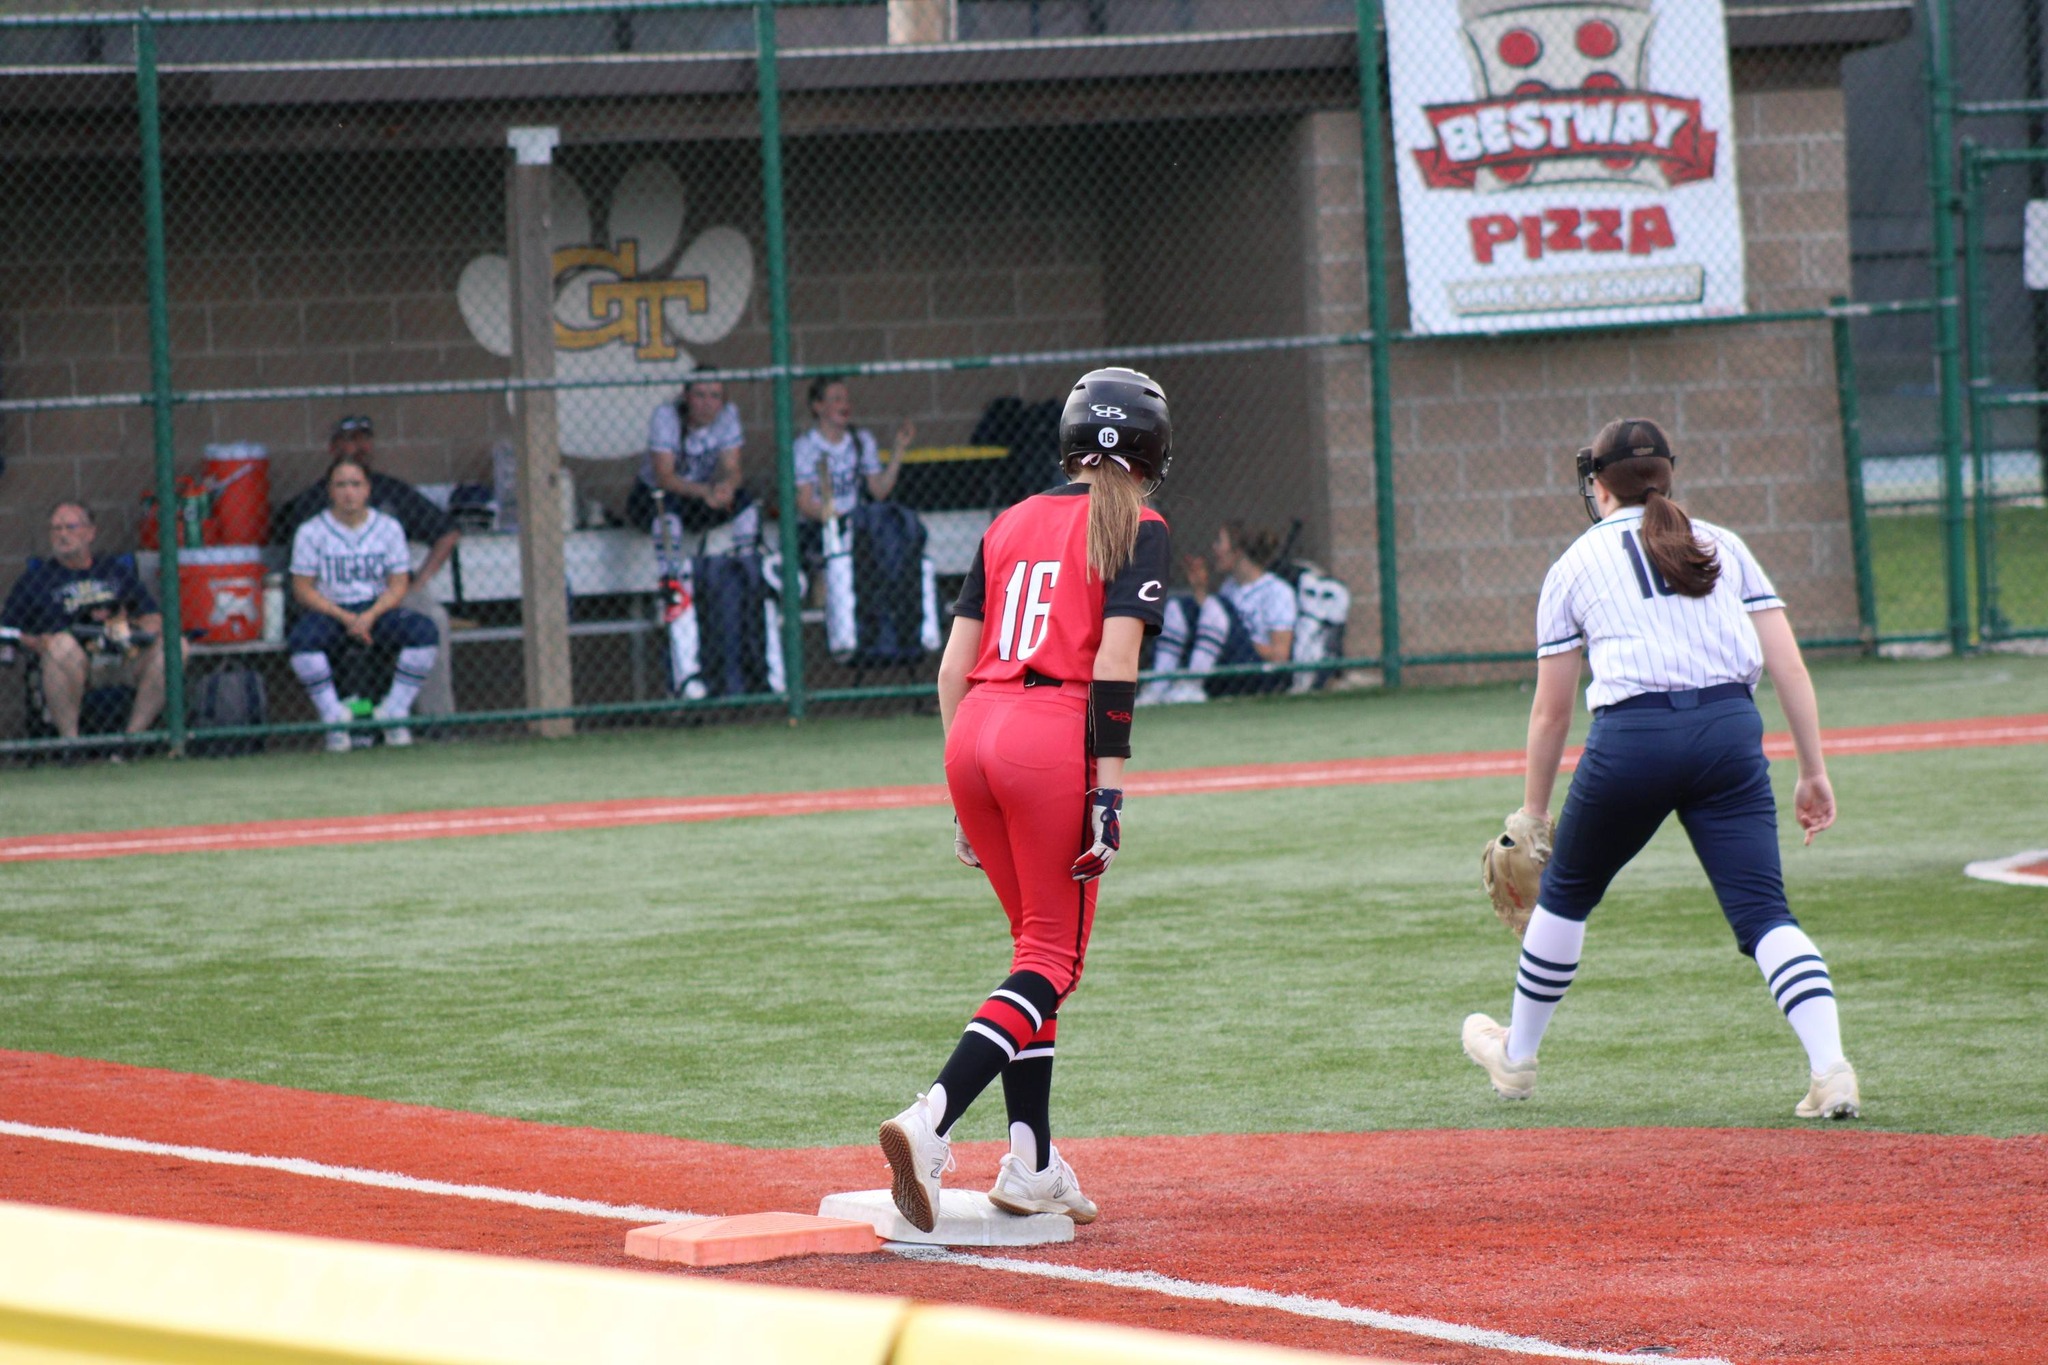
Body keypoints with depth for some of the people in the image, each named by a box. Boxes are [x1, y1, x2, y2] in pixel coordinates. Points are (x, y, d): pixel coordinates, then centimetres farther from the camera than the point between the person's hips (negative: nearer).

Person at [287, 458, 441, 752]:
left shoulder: (388, 527, 3)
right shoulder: (311, 532, -2)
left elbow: (398, 584, 0)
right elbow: (302, 589, -5)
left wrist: (370, 616, -19)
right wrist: (345, 618, -18)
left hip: (378, 609, 1)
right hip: (329, 611, -1)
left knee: (424, 631, -28)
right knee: (301, 638, -35)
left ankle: (395, 713, -15)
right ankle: (334, 719, -19)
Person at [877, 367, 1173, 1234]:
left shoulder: (1011, 524, 20)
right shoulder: (1135, 529, 3)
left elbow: (954, 663, 15)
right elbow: (1115, 657, -10)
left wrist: (966, 796, 18)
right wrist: (1108, 786, -13)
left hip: (974, 733, 6)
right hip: (1054, 737, -6)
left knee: (1037, 943, 18)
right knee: (1053, 958, -3)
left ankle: (1030, 1162, 15)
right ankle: (932, 1121, -23)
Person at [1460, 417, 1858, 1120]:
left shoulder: (1577, 564, 14)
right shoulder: (1723, 546, 19)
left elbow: (1550, 712, 14)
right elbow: (1789, 666, 9)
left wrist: (1533, 816, 22)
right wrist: (1814, 772, 11)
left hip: (1631, 737, -1)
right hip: (1730, 731, 1)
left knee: (1566, 891, 21)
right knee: (1762, 911, -2)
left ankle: (1516, 1055, 37)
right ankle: (1831, 1069, -23)